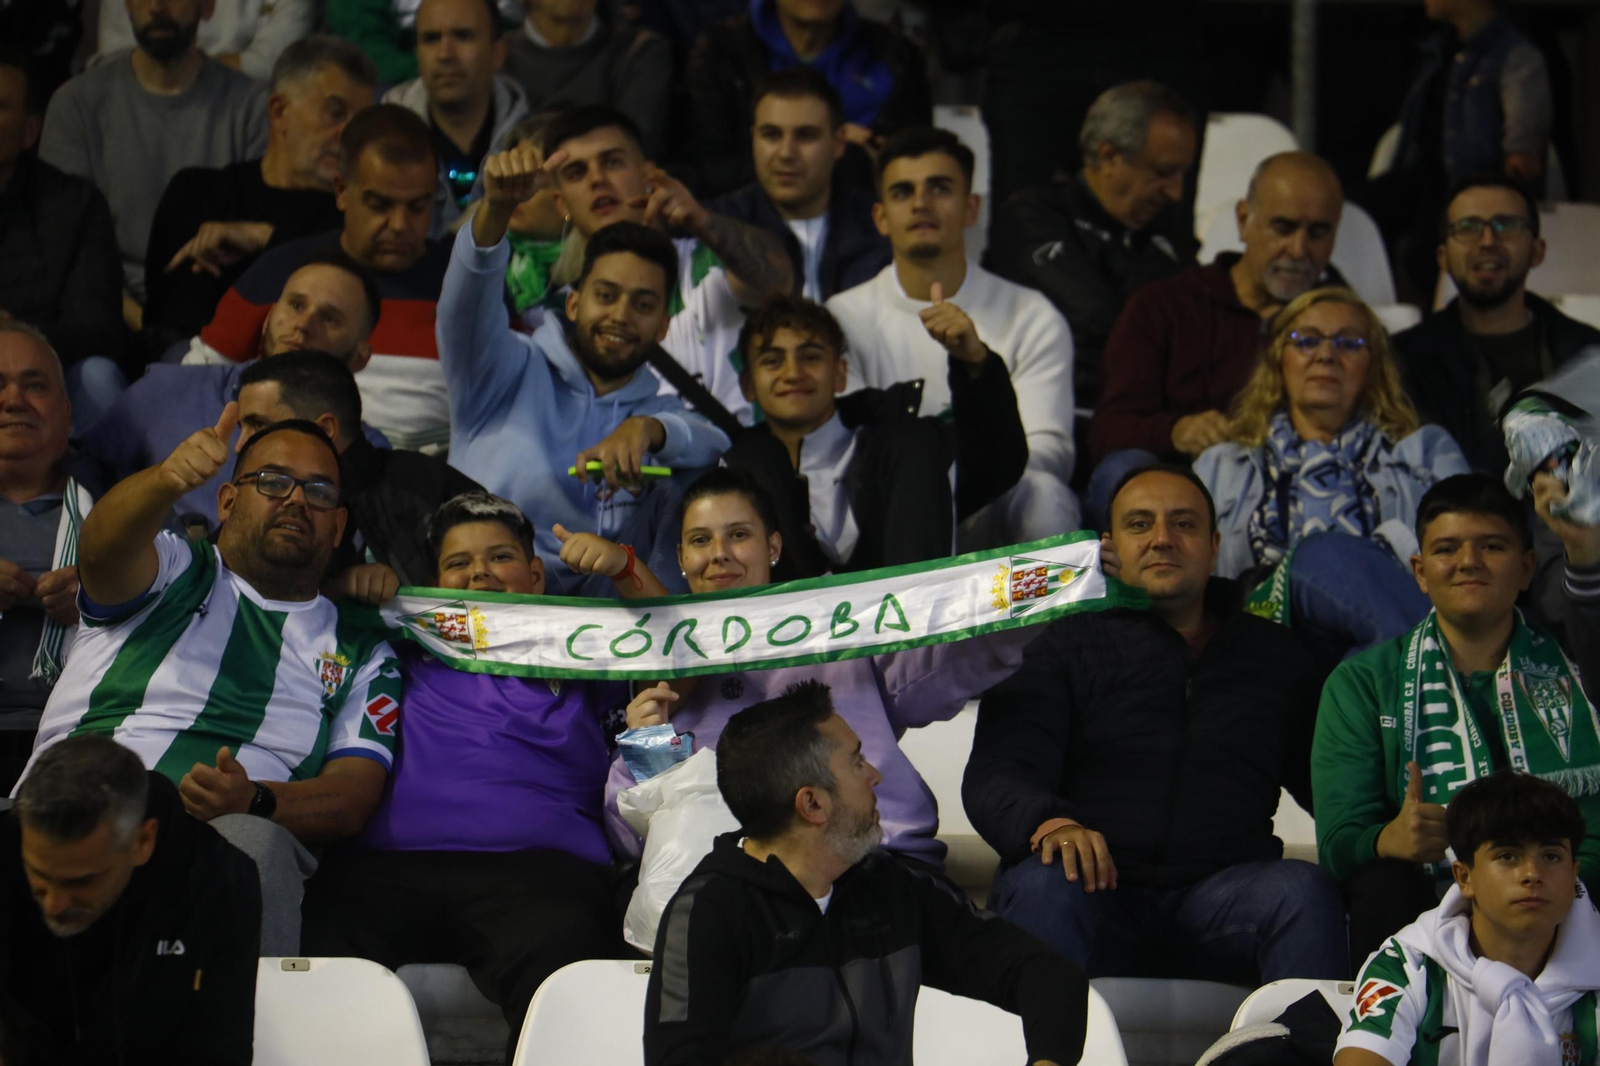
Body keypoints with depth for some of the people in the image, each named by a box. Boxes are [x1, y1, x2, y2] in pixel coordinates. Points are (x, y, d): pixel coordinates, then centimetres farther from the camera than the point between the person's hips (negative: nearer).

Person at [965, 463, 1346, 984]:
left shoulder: (1273, 654, 23)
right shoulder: (1061, 643, 15)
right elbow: (996, 775, 1)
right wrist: (1049, 823, -23)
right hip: (1098, 891, -1)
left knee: (1304, 889, -30)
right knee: (1045, 885, -35)